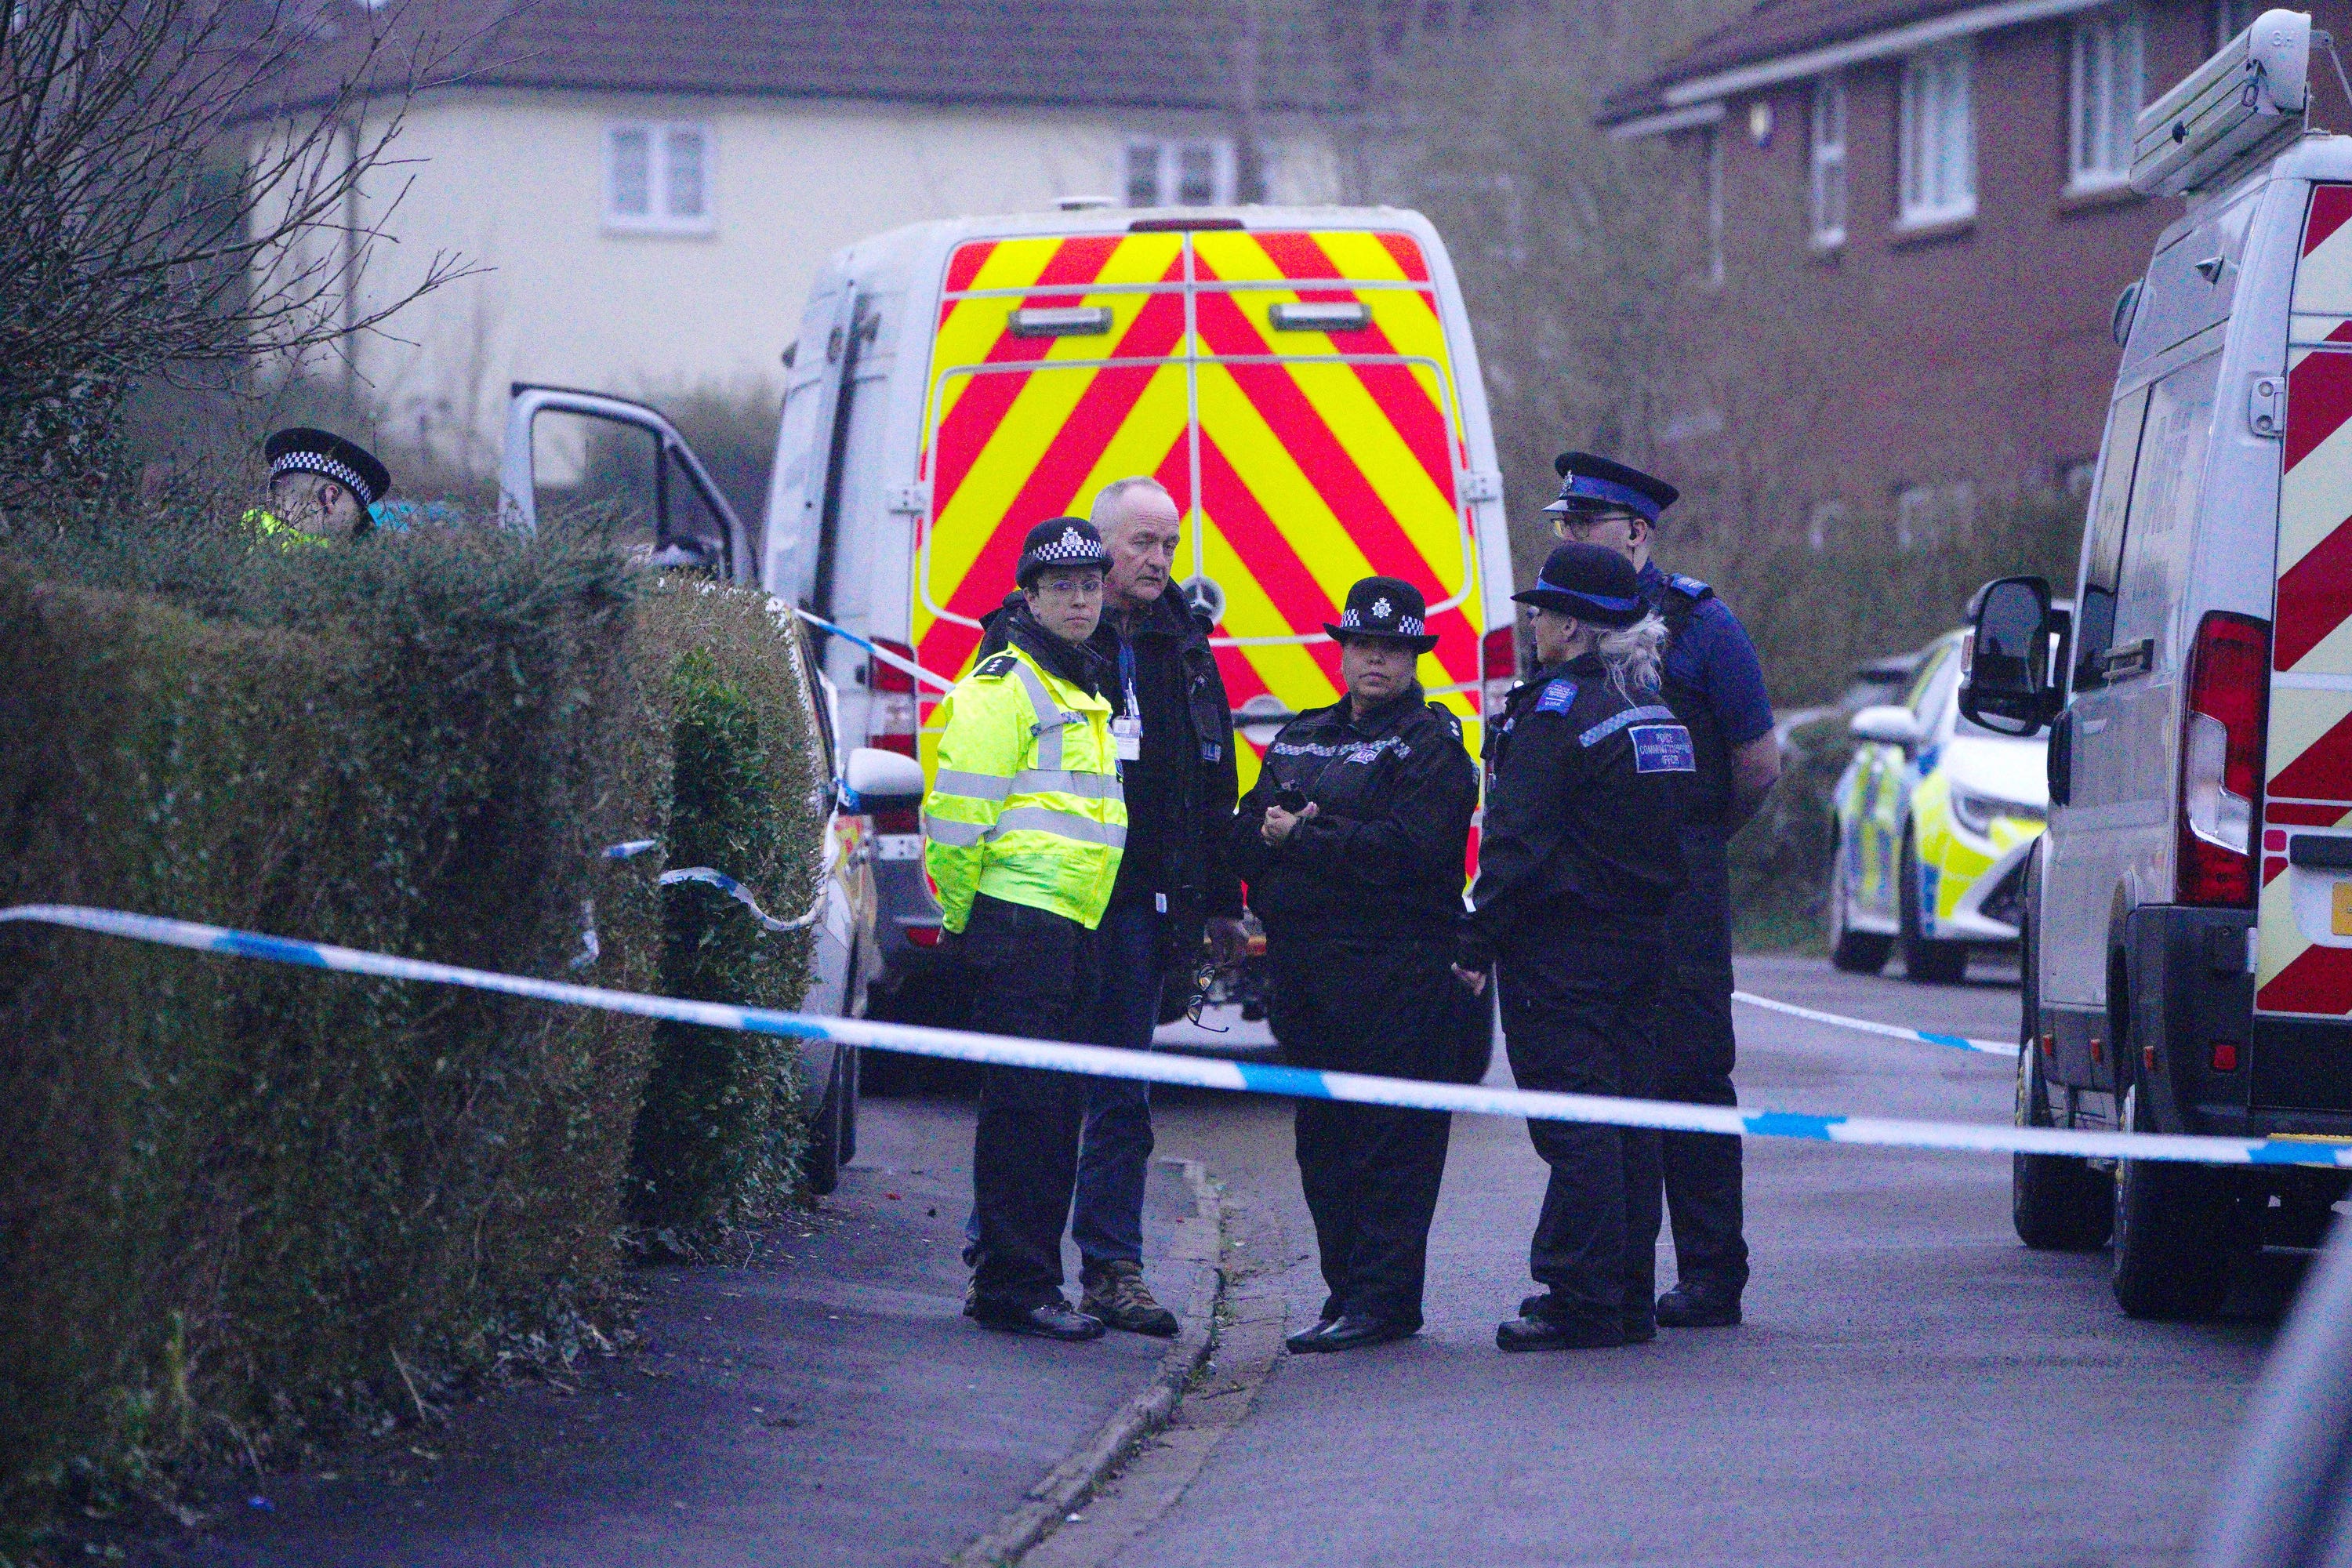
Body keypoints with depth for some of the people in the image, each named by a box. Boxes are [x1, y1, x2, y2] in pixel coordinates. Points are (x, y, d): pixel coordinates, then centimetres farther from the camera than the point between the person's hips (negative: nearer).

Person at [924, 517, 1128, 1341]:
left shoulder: (1085, 693, 21)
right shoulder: (1003, 686, -9)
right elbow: (958, 810, -14)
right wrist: (964, 917, -10)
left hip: (1072, 932, 9)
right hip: (1020, 924, -9)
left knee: (1057, 1110, 11)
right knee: (1024, 1106, -10)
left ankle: (1008, 1279, 17)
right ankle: (1015, 1286, -8)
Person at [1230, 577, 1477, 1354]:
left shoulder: (1432, 744, -2)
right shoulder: (1299, 739, 20)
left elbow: (1408, 848, -16)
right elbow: (1247, 838, 14)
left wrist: (1304, 839, -11)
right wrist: (1273, 831, -9)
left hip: (1394, 967, -7)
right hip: (1304, 965, 7)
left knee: (1391, 1136, -7)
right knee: (1323, 1135, 10)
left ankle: (1383, 1299, -7)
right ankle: (1346, 1288, 16)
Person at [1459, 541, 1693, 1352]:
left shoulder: (1556, 709, -14)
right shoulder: (1653, 708, 12)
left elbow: (1519, 843, -16)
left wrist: (1478, 943, -12)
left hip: (1561, 951, -8)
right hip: (1640, 939, 8)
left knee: (1574, 1130, -7)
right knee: (1627, 1124, 11)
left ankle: (1581, 1304, -8)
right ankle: (1627, 1299, 16)